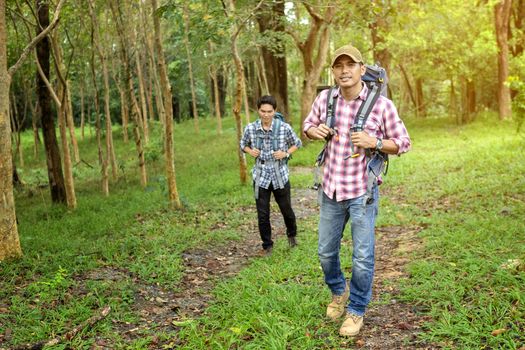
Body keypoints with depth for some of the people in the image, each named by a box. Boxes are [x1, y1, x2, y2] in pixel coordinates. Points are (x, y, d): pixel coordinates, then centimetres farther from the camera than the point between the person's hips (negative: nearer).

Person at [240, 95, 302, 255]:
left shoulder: (284, 127, -10)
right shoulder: (250, 128, -6)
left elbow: (297, 143, 5)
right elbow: (243, 144, 13)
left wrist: (286, 153, -12)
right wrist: (250, 151, -8)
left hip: (281, 176, -1)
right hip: (261, 177, 1)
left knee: (287, 210, 15)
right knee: (262, 215, 6)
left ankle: (292, 235, 45)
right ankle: (267, 245, 26)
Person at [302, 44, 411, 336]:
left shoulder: (382, 105, -12)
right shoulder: (324, 98, -1)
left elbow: (404, 143, -4)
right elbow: (308, 124, 16)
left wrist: (375, 142, -21)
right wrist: (313, 130, -8)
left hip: (362, 192, -4)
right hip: (331, 190, 4)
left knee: (363, 258, 3)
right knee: (326, 252, 17)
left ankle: (356, 310, 27)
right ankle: (339, 292, 46)